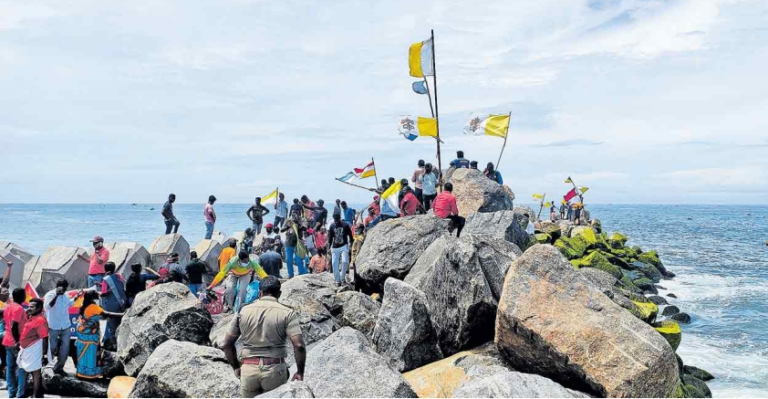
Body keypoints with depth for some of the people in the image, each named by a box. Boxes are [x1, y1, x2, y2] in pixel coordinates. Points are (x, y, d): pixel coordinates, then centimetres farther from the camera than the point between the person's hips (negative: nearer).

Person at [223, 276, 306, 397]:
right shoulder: (287, 313, -4)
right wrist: (300, 372, -1)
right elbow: (299, 345, -13)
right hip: (274, 369, -2)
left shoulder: (243, 311, 5)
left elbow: (227, 344, 8)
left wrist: (236, 367, 19)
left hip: (248, 369, 2)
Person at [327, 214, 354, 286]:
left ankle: (342, 278, -2)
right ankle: (338, 280, 8)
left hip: (344, 246, -3)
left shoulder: (345, 225, -5)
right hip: (335, 247, 3)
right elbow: (330, 237, 12)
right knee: (334, 264, -2)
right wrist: (329, 248, 9)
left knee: (345, 261, -20)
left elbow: (350, 236, -1)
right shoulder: (332, 226, 4)